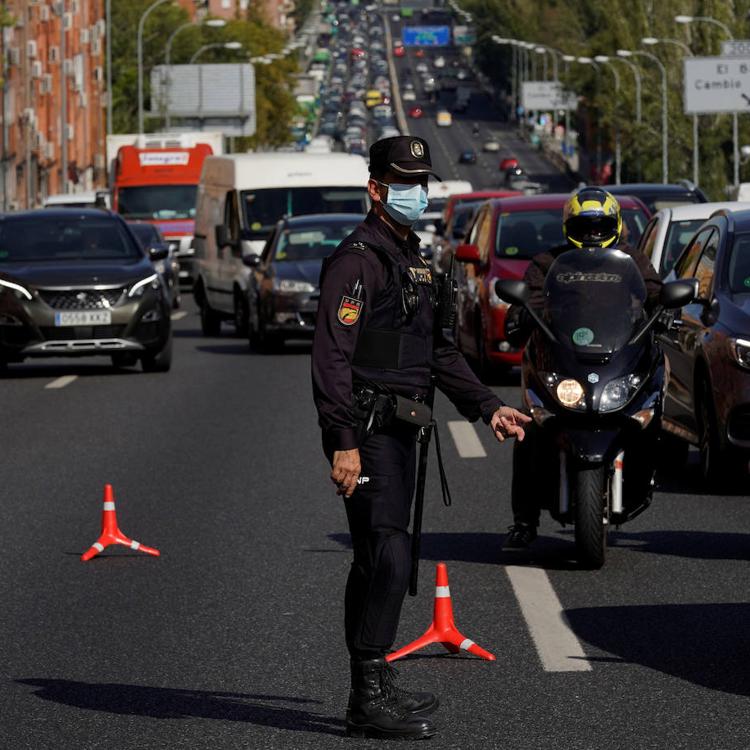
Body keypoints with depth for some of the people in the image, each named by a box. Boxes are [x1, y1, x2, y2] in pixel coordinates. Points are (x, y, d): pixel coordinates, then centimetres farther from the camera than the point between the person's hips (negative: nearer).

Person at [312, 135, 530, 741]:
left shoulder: (413, 259, 19)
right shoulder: (357, 259, -11)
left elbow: (438, 350, 26)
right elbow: (333, 355, -18)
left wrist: (487, 407, 17)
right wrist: (343, 443, -24)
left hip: (400, 432, 10)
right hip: (366, 434, -10)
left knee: (378, 561, 13)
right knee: (388, 557, -14)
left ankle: (375, 689, 19)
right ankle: (370, 701, -13)